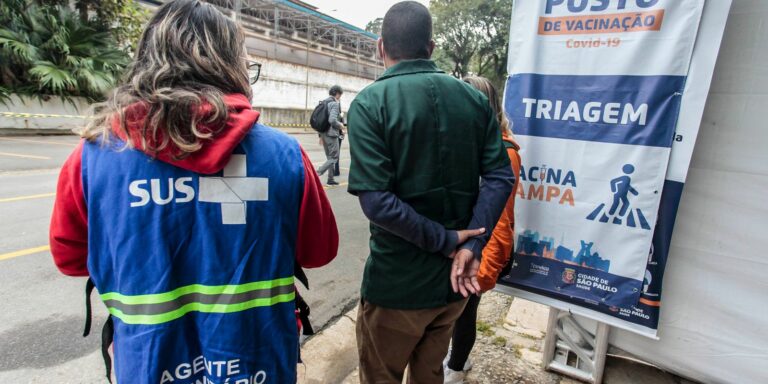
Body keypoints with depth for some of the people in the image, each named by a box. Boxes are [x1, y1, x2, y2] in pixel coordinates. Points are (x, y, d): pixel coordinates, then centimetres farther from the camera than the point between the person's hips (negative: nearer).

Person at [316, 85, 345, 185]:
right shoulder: (335, 104, -12)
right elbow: (332, 120, -25)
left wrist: (321, 135, 18)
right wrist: (340, 125, -6)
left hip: (324, 133, 9)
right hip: (331, 134, -9)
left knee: (329, 157, 16)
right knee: (334, 158, -3)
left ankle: (330, 179, 19)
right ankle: (317, 174, -15)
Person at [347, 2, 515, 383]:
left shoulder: (369, 103, -14)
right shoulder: (474, 98, 1)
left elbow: (377, 201, -24)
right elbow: (500, 177, -7)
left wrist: (447, 242, -14)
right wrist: (470, 246, -12)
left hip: (397, 282, -4)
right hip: (454, 278, 5)